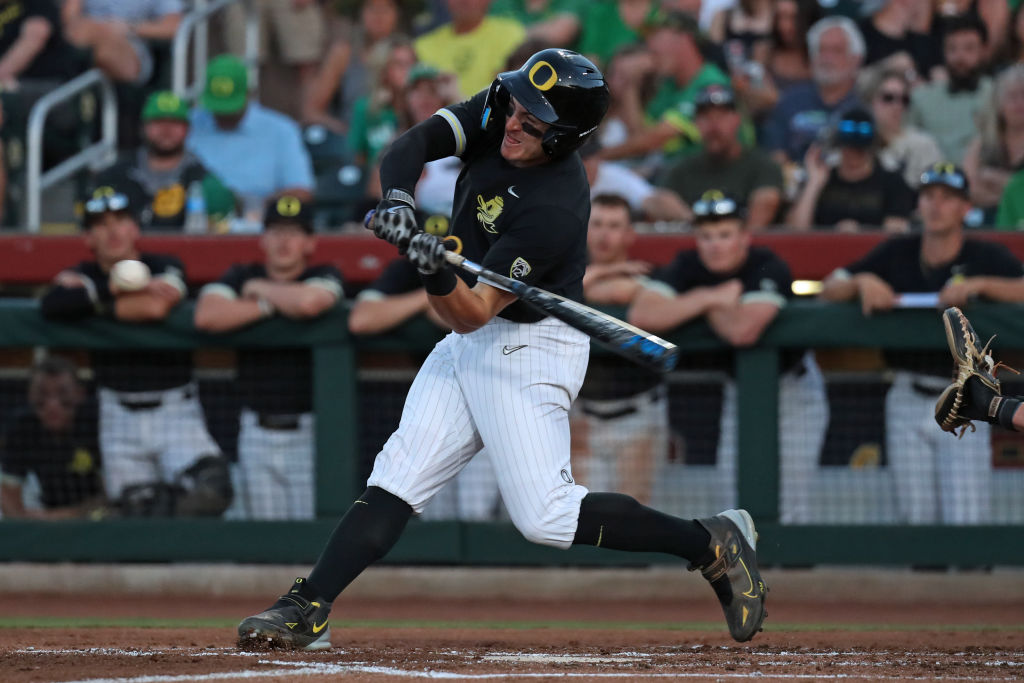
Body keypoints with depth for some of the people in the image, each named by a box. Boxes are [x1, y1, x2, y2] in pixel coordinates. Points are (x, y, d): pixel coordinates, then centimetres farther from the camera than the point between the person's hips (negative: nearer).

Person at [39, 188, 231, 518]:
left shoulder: (165, 267, 1)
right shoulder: (84, 276, 6)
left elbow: (157, 306, -22)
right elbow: (51, 305, -16)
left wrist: (89, 295, -11)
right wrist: (115, 288, -21)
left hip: (175, 409, -2)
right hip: (121, 415, 2)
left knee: (210, 488, -24)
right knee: (135, 506, -6)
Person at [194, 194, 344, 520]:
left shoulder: (324, 276, 0)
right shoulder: (241, 276, 8)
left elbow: (309, 302, -25)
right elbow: (206, 316, -11)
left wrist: (262, 289, -6)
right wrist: (270, 306, -10)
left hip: (310, 431, -3)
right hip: (257, 433, 3)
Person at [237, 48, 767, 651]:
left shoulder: (555, 209, -29)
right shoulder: (497, 112, -7)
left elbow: (472, 314, -28)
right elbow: (413, 145, -8)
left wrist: (438, 277, -48)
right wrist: (399, 199, -28)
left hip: (529, 351, -8)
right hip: (471, 346, 8)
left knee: (546, 516, -11)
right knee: (398, 477, -1)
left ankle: (714, 544, 0)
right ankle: (307, 611, -5)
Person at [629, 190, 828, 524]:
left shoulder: (768, 268, -25)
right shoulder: (688, 267, -11)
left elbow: (743, 330, -41)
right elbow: (641, 315, -27)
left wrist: (704, 301, -23)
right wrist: (709, 298, -30)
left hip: (792, 386, -5)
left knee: (789, 507, -9)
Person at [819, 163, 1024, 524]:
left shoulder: (987, 257, -2)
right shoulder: (897, 253, 8)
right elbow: (829, 289, 9)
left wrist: (980, 285, -27)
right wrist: (862, 281, -11)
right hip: (908, 401, 3)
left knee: (965, 522, -10)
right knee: (916, 519, 5)